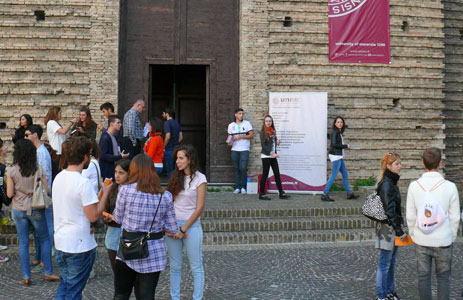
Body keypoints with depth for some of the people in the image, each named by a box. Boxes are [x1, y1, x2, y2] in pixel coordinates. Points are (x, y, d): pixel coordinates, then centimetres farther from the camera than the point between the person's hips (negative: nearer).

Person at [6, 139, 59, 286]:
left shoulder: (11, 171, -8)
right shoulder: (39, 169, -8)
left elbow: (9, 194, -7)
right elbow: (46, 190, -6)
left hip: (19, 210, 1)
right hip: (36, 210, -1)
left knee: (23, 243, 8)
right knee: (44, 240, 13)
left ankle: (26, 277, 12)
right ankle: (48, 272, 13)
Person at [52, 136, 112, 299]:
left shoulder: (58, 177, 4)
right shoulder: (83, 183, -21)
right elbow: (93, 216, -20)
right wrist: (105, 193, -9)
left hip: (60, 242, 7)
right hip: (79, 246, -7)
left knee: (64, 285, 22)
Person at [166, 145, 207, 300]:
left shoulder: (200, 179, -7)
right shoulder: (176, 177, 9)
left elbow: (199, 208, -10)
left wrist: (183, 229, -12)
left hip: (191, 226, -5)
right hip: (173, 225, 5)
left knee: (196, 267, 3)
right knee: (174, 267, 11)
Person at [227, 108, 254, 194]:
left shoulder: (247, 123, 3)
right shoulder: (231, 125, 11)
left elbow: (251, 135, -2)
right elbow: (229, 136, 18)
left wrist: (240, 137, -10)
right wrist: (229, 141, -3)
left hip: (244, 149, -3)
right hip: (234, 150, 3)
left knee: (243, 168, -10)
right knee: (236, 168, 3)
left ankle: (243, 187, 2)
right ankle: (237, 187, 9)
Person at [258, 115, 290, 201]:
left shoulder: (273, 131, 12)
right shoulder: (263, 132, -7)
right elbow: (263, 145, -14)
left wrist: (277, 141, -2)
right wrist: (271, 153, -22)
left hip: (273, 156, 6)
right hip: (266, 155, -6)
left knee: (277, 174, 7)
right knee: (265, 174, -2)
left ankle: (281, 193, 11)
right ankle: (261, 194, 6)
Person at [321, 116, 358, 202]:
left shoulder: (339, 132, 14)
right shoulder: (334, 132, -12)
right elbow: (334, 144, -20)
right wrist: (346, 146, -12)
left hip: (339, 157, 10)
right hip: (335, 156, -10)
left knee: (345, 175, 14)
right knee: (333, 176, -8)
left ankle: (349, 194, 23)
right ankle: (325, 195, -5)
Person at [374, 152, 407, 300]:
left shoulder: (391, 182, 11)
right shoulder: (386, 184, -19)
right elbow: (390, 211, -23)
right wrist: (400, 232, -20)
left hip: (393, 227, 9)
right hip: (387, 228, -9)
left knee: (391, 262, 17)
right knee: (385, 263, 1)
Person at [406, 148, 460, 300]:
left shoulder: (414, 186, -9)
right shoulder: (449, 186, -13)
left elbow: (410, 216, -5)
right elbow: (455, 217, -7)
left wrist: (414, 236, 10)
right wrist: (451, 237, 8)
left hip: (421, 242, 1)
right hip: (443, 241, -1)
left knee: (423, 277, 13)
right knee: (443, 278, 14)